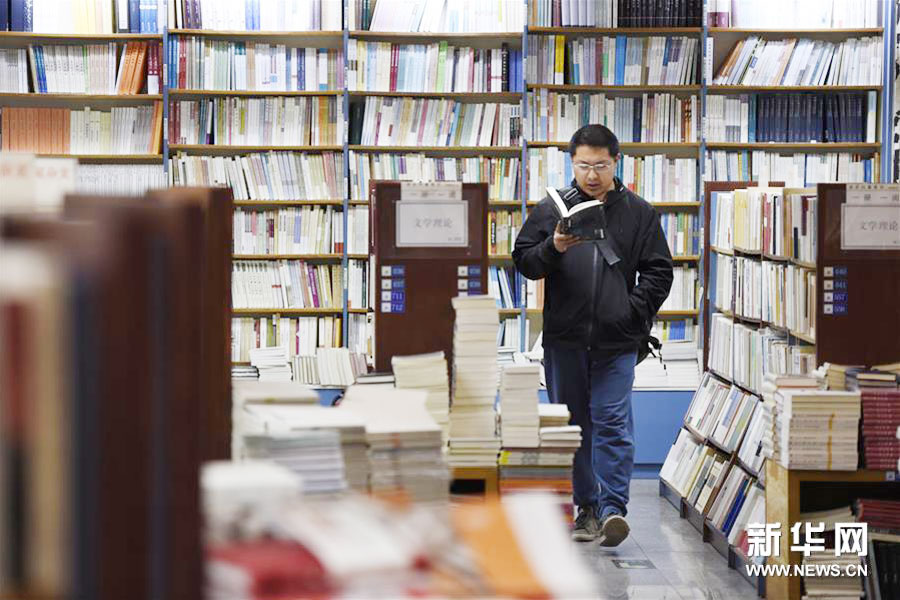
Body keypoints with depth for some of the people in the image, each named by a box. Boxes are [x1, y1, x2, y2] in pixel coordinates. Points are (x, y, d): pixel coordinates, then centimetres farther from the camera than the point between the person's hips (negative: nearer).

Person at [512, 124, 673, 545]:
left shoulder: (638, 212, 7)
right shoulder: (552, 208, 6)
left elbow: (658, 272, 9)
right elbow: (523, 261, 4)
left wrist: (634, 314, -4)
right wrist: (553, 249, -15)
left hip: (616, 341, -1)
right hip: (564, 339, 2)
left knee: (613, 423, -9)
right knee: (574, 424, 8)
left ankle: (613, 509, -9)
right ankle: (587, 508, 17)